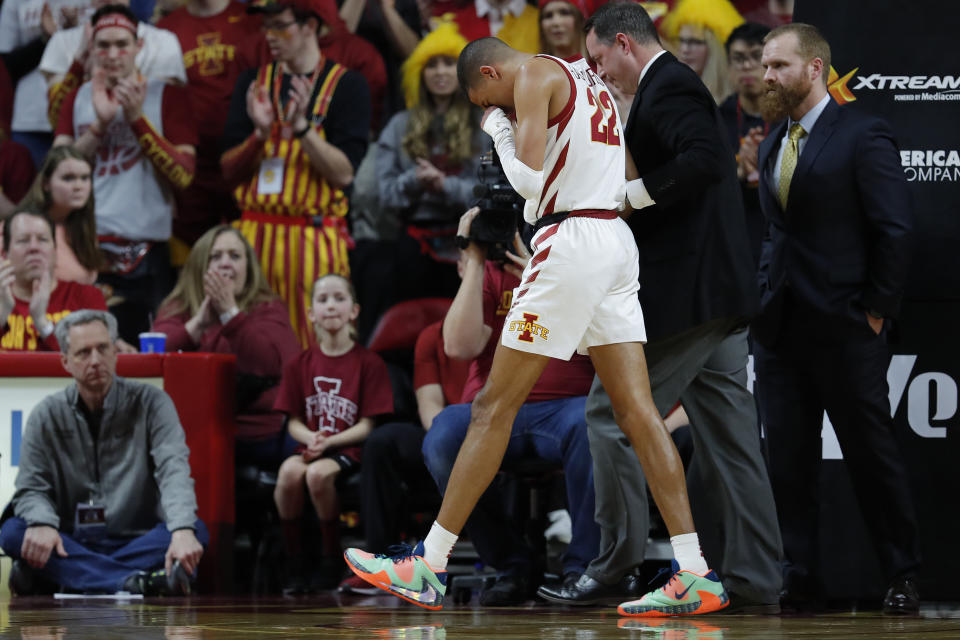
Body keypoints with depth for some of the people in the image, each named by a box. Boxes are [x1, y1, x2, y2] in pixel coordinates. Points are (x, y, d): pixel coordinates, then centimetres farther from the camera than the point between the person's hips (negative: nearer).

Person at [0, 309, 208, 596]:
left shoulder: (150, 403, 1)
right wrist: (42, 523, -27)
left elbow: (173, 470, -13)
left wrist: (182, 531, -33)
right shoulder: (47, 416, 6)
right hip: (72, 546, 1)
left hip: (137, 543, -1)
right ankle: (140, 582, -38)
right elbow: (30, 488, 0)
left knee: (196, 531, -30)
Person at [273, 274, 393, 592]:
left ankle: (331, 562, -16)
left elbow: (367, 425, -4)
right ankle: (293, 562, -17)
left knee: (318, 473, -35)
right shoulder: (299, 365, 11)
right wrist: (310, 438, -14)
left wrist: (329, 442, -17)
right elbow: (294, 422, 9)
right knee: (289, 471, -32)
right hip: (312, 446, 3)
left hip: (349, 449, -3)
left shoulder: (369, 363, 0)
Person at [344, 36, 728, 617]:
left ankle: (429, 568, 0)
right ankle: (696, 577, -5)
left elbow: (529, 179, -14)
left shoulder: (533, 75, -5)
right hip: (618, 242, 8)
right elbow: (632, 186, 22)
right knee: (637, 410, 3)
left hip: (571, 239, -8)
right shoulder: (589, 80, 22)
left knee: (494, 407, -3)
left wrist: (497, 129, 1)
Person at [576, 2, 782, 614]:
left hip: (682, 291, -10)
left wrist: (634, 193, -17)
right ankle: (754, 581, 7)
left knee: (611, 415, -5)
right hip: (717, 295, 10)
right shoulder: (677, 86, 21)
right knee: (728, 436, 8)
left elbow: (706, 160, -26)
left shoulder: (668, 89, -10)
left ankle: (616, 568, -4)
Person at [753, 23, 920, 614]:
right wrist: (766, 292, 10)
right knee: (788, 458, 4)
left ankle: (903, 576, 9)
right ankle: (800, 576, 9)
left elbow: (898, 229, -11)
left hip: (845, 327, -7)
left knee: (872, 454, 0)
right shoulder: (773, 145, 15)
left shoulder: (862, 136, -8)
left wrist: (877, 310, -11)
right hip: (780, 324, 7)